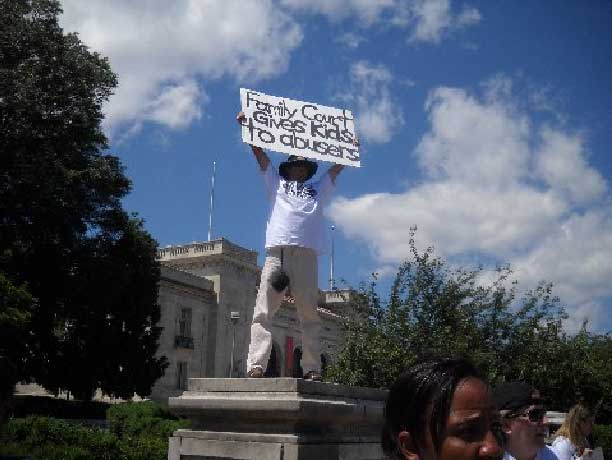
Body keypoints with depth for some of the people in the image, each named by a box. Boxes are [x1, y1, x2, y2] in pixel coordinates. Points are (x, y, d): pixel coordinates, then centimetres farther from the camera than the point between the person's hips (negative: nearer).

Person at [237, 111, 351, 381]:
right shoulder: (276, 184, 29)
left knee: (309, 314, -5)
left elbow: (339, 164, 34)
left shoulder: (319, 190, 32)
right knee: (263, 312, -12)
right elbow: (258, 150, 25)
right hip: (276, 251, -1)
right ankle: (255, 366, -18)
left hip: (306, 254, 1)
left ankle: (312, 369, -7)